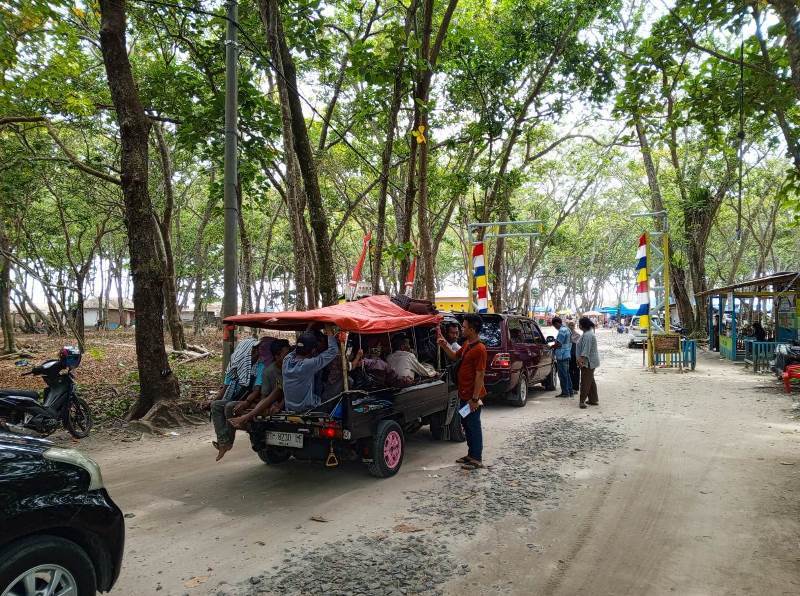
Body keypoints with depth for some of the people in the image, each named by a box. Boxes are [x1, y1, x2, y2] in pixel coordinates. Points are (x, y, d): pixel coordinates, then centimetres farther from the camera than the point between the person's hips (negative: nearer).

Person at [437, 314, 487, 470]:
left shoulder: (479, 349, -21)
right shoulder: (467, 344, 8)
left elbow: (480, 375, -22)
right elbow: (455, 356, 24)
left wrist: (475, 399, -22)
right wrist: (444, 346, 6)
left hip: (472, 396, -9)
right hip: (464, 393, 9)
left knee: (474, 426, 1)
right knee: (466, 424, 18)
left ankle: (477, 459, 12)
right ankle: (471, 454, 30)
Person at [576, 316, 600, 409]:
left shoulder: (588, 335, -20)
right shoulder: (588, 333, 14)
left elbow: (586, 350, -26)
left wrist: (581, 360, -28)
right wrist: (581, 359, 23)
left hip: (588, 362, -11)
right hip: (590, 362, 11)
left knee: (585, 381, -7)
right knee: (591, 381, 16)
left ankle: (582, 401, -5)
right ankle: (594, 400, 22)